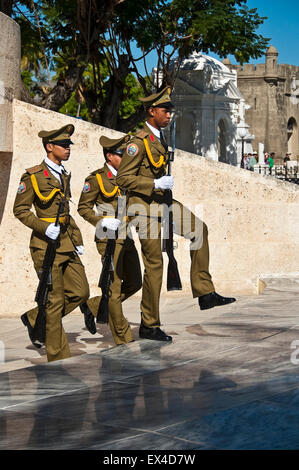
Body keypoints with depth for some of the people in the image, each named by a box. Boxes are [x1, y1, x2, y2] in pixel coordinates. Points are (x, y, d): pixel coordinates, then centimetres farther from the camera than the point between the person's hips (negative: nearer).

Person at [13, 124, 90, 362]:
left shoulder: (64, 175, 15)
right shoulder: (33, 175, -7)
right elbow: (20, 209, -7)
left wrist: (77, 238, 16)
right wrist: (45, 228, -18)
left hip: (67, 244, 7)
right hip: (46, 245, -7)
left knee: (80, 292, 4)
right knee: (54, 300, -3)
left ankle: (34, 319, 23)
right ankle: (58, 357, 7)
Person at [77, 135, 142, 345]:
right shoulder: (97, 178, -5)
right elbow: (84, 208, -3)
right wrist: (102, 222, -17)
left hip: (127, 238, 7)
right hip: (109, 237, -7)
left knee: (134, 283, 10)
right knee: (114, 286, -3)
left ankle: (92, 306, 24)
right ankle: (124, 339, 4)